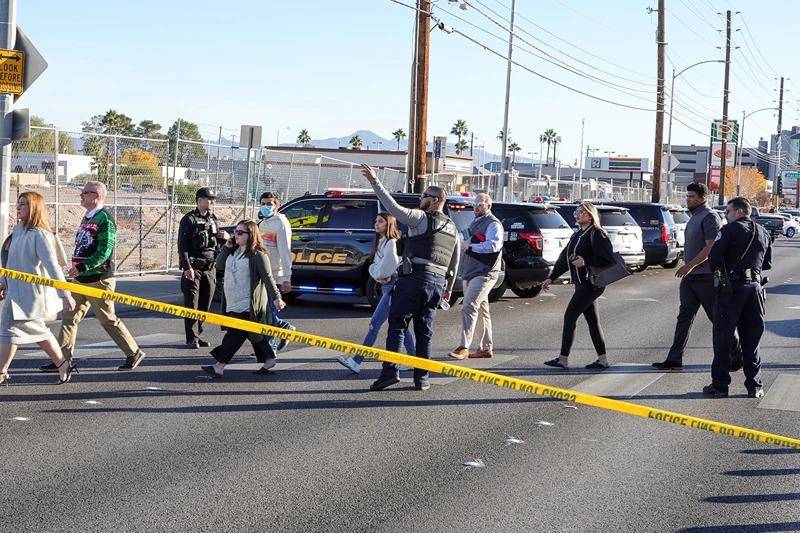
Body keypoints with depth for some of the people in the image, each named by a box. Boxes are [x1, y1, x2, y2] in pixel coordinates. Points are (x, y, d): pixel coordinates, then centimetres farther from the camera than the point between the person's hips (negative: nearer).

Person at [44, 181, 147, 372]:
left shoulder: (104, 219, -15)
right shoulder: (86, 217, 14)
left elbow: (104, 252, -22)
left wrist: (82, 267, -27)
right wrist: (76, 267, 18)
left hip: (98, 279, -9)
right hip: (80, 279, 9)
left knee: (108, 319, -2)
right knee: (69, 317, 5)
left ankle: (134, 353, 11)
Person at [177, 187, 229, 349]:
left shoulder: (213, 219, 16)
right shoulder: (189, 219, -4)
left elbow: (218, 243, 26)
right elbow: (182, 245, -10)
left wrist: (227, 237, 2)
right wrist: (187, 267, -19)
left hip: (210, 268, 6)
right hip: (194, 268, -6)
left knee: (205, 305, 8)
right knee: (191, 305, -5)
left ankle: (198, 334, 18)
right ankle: (191, 339, -2)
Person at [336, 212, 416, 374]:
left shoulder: (392, 243, -13)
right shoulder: (380, 243, 17)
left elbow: (388, 266, -19)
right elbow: (374, 266, 12)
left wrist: (381, 275, -1)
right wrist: (378, 276, -7)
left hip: (394, 285, -10)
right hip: (386, 286, 10)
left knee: (375, 323, -11)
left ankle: (356, 361, -13)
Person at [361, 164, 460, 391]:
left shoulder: (422, 218, -3)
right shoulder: (452, 229, 20)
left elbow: (393, 207, -14)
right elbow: (454, 263, 23)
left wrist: (375, 181, -11)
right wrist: (448, 289, 31)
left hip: (415, 278, -7)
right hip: (438, 283, 7)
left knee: (397, 325, -6)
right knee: (424, 331, 10)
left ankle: (390, 371, -15)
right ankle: (422, 379, 9)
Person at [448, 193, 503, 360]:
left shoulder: (493, 224, -9)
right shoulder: (475, 222, 21)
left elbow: (493, 245, -24)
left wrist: (470, 246, -19)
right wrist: (465, 243, 15)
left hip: (483, 273, -10)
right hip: (470, 273, 10)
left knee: (468, 307, -18)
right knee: (481, 310, 13)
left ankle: (464, 348, -19)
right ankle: (485, 348, 19)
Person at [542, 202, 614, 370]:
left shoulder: (596, 234, -10)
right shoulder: (577, 235, 17)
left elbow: (607, 259, -17)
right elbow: (564, 258, 21)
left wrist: (585, 262, -23)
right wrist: (551, 278, 17)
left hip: (591, 283, -9)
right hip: (581, 283, 9)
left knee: (570, 316, -11)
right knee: (592, 321, 10)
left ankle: (563, 359, -9)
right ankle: (603, 359, 15)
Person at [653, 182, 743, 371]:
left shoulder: (709, 217, -13)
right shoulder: (694, 217, 16)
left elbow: (711, 247, -21)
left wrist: (689, 265, -25)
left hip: (705, 277, -9)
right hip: (690, 277, 9)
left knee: (718, 318, 0)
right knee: (684, 317, 4)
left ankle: (737, 355, 13)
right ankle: (674, 359, 3)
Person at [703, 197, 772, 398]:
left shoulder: (729, 230, -7)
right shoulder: (763, 234, 12)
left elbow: (713, 258, -12)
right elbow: (768, 264, 16)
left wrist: (718, 269, 9)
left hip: (731, 289, -5)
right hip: (754, 288, 5)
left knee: (723, 338, 1)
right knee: (751, 340, 11)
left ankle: (720, 385, 3)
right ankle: (754, 385, 11)